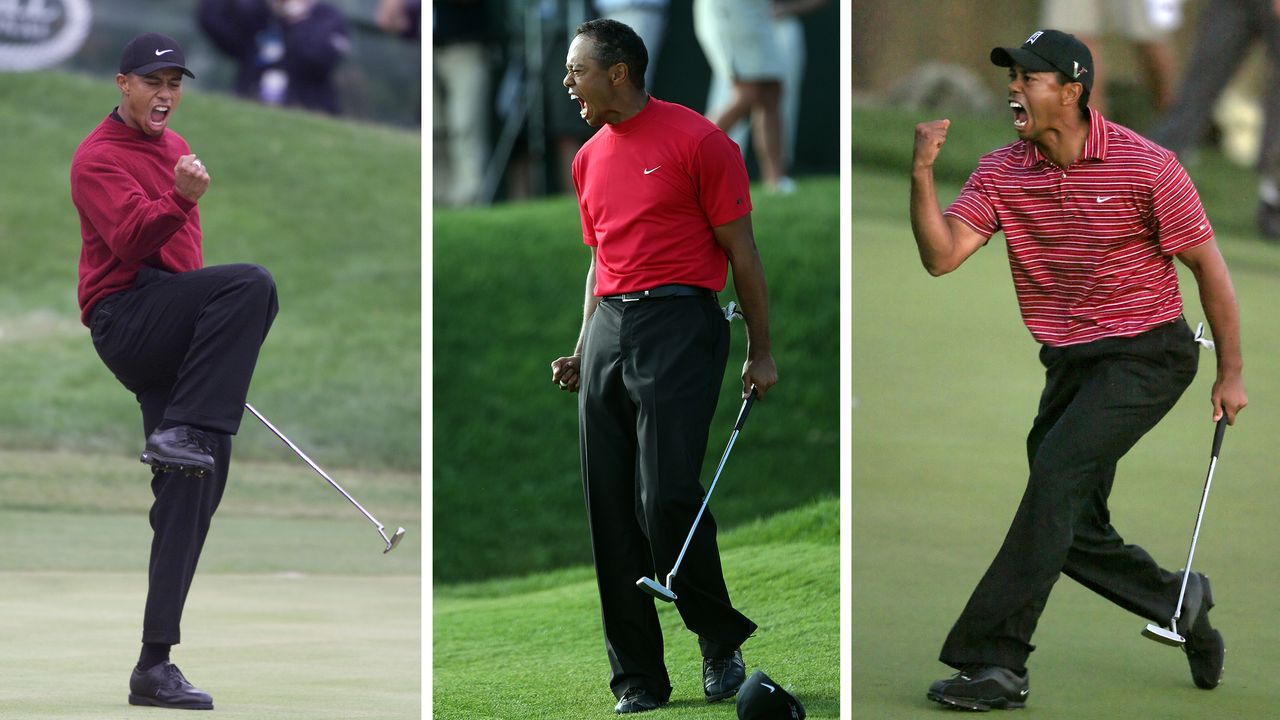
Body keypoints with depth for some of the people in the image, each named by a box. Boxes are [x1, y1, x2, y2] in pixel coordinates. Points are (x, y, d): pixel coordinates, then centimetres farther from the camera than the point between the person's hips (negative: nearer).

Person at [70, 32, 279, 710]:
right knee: (252, 285, -31)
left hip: (169, 341, 8)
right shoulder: (100, 157, -5)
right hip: (124, 318, -8)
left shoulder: (176, 148, 23)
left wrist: (213, 349, 31)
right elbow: (131, 239, -21)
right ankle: (180, 431, -29)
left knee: (189, 492, 1)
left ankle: (154, 666, 1)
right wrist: (179, 198, -39)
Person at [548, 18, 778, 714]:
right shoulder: (589, 158, 17)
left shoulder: (698, 141, -5)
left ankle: (722, 639, 6)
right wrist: (583, 353, 16)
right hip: (608, 328, 7)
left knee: (665, 497, -17)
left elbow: (740, 249, -3)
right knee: (611, 514, 1)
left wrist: (760, 351, -4)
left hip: (679, 323, -7)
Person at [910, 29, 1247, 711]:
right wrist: (921, 174, -25)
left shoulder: (1146, 166, -13)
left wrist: (1231, 372, -3)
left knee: (1057, 471, -24)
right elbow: (941, 256, -11)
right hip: (1069, 363, 6)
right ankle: (1182, 603, 34)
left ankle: (996, 661, -25)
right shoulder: (1001, 171, -1)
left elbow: (1207, 264, -5)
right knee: (1072, 534, 6)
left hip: (1146, 353, -6)